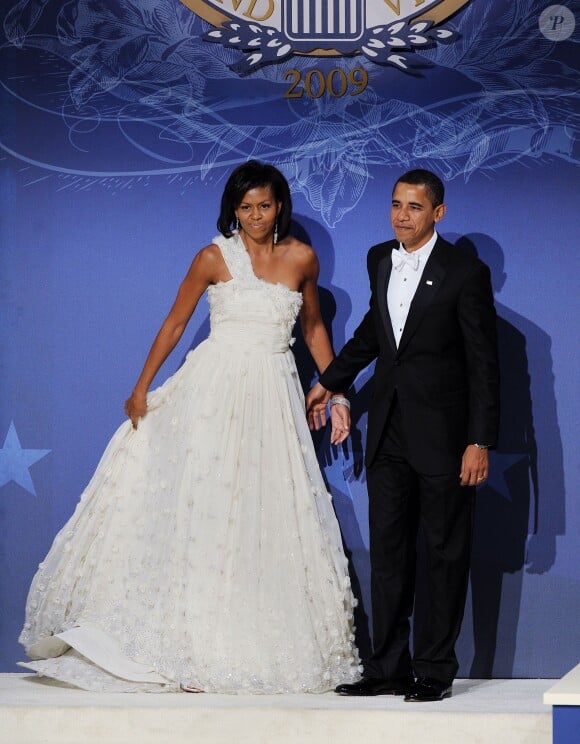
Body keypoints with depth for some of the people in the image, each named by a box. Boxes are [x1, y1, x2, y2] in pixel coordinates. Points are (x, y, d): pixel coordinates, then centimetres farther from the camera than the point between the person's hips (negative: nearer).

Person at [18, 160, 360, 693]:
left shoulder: (302, 259, 5)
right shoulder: (215, 258, -3)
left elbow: (313, 328, 17)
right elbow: (175, 323, 2)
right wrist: (142, 388, -2)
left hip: (274, 397, 3)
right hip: (216, 389, -3)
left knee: (274, 517, 3)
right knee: (202, 505, -5)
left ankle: (264, 645, 11)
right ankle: (196, 646, 0)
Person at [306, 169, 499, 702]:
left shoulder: (466, 272, -10)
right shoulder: (380, 260, 8)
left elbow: (483, 363, -10)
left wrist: (480, 442, -15)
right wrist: (331, 381, 32)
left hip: (443, 433, -6)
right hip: (389, 432, 6)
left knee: (445, 553, 3)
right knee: (389, 551, 7)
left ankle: (435, 671, 9)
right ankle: (389, 669, 13)